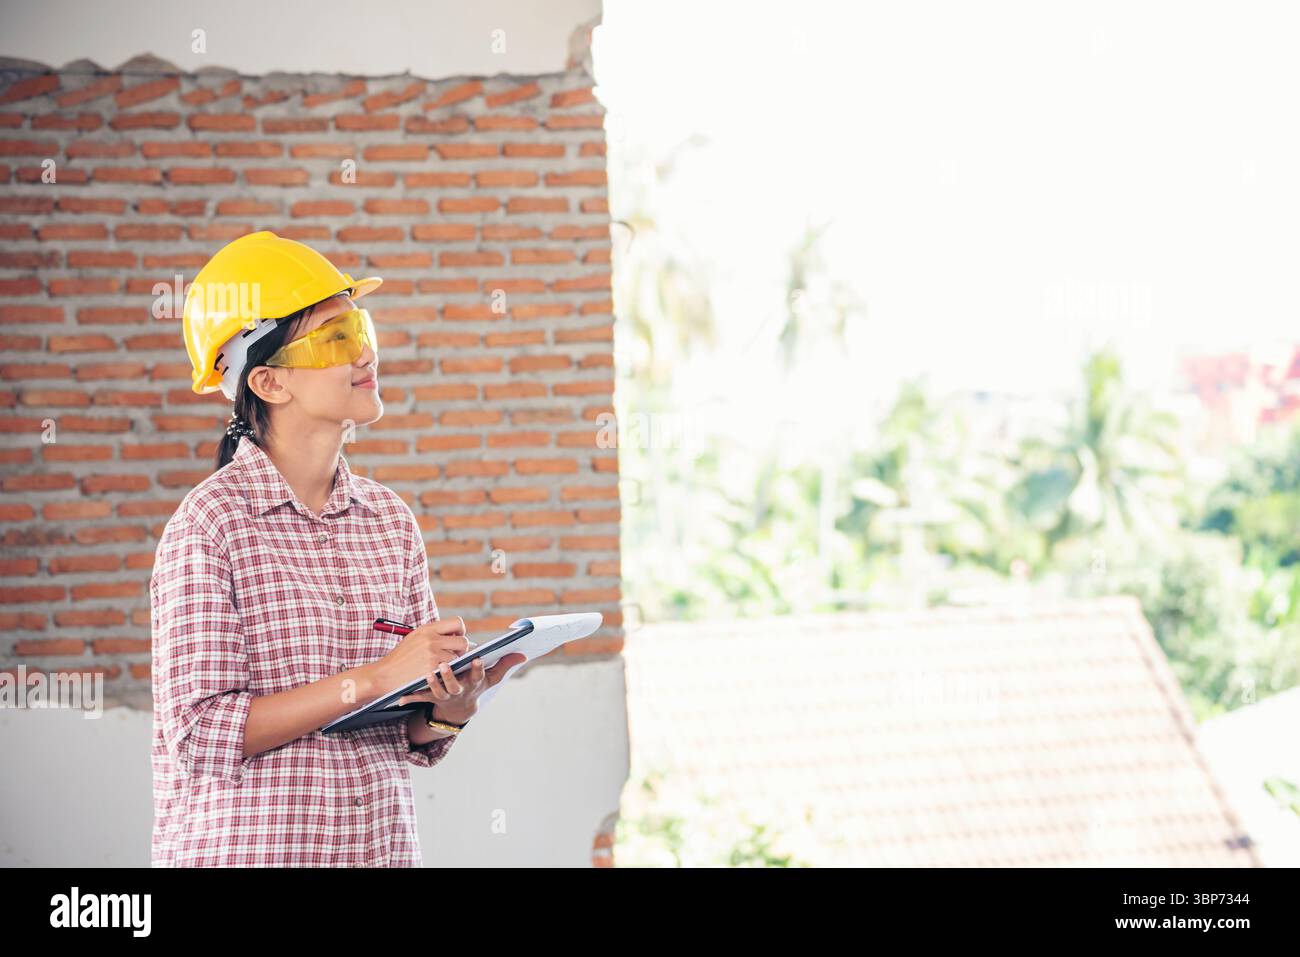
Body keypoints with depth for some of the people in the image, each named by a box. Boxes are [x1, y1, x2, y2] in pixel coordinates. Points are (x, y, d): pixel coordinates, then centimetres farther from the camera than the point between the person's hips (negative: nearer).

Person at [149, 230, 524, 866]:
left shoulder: (390, 519, 4)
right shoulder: (209, 524, -10)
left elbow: (412, 743, 10)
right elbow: (202, 737, -17)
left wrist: (449, 709, -11)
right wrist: (374, 677, -20)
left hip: (381, 843, 4)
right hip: (240, 849, -4)